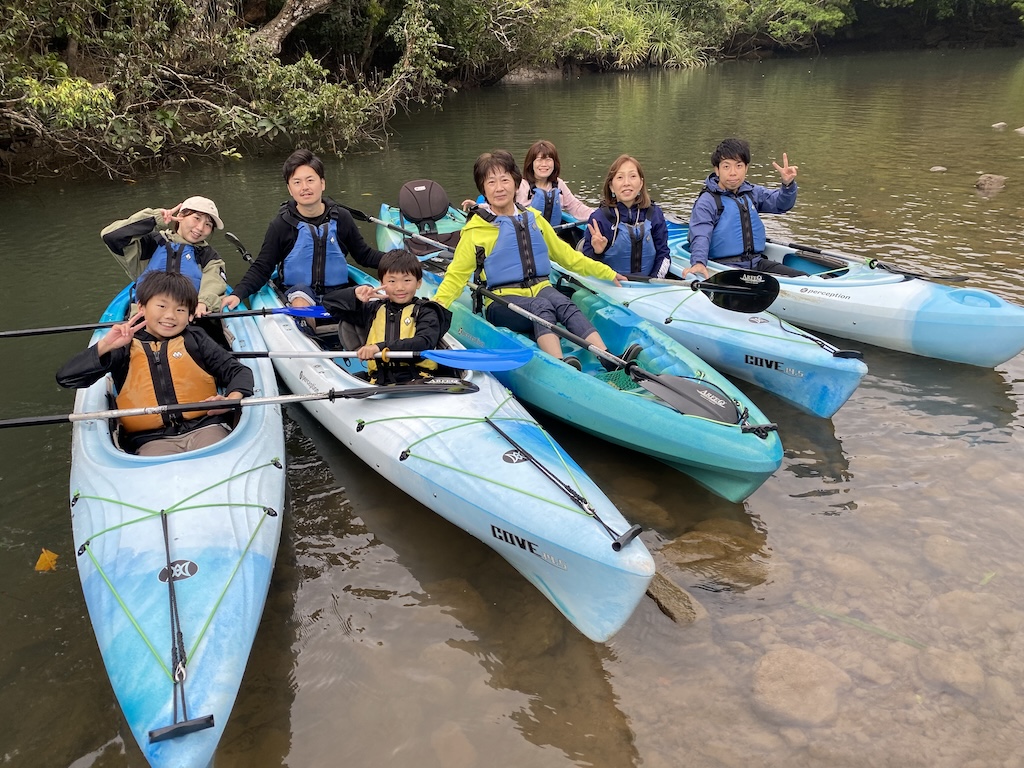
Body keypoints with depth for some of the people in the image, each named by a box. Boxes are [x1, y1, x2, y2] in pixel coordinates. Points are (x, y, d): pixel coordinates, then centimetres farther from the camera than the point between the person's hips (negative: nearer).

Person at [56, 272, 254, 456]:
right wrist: (105, 346, -6)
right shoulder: (125, 345, 14)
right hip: (152, 439, 0)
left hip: (205, 426, 1)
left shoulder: (194, 339, 16)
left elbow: (238, 371, 12)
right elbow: (66, 378, 9)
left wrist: (232, 399, -12)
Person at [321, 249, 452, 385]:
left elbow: (424, 342, -9)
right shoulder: (374, 310, 23)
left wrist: (382, 347, -20)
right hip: (380, 382, 3)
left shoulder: (425, 312, 11)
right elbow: (330, 302, 28)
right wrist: (355, 295, 6)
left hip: (417, 379, -3)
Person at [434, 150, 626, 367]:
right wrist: (437, 304, -15)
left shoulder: (533, 218, 17)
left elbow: (565, 254, 24)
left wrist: (607, 273, 24)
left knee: (564, 304, -31)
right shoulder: (476, 229, 4)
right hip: (503, 302, -3)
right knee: (541, 306, -36)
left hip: (541, 290, 3)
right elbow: (457, 274, 4)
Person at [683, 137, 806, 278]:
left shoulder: (752, 192, 16)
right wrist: (698, 263, -35)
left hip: (757, 262, 7)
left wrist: (788, 185, -9)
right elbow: (700, 235, -15)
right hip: (724, 265, -7)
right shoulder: (707, 201, -4)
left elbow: (781, 203, 14)